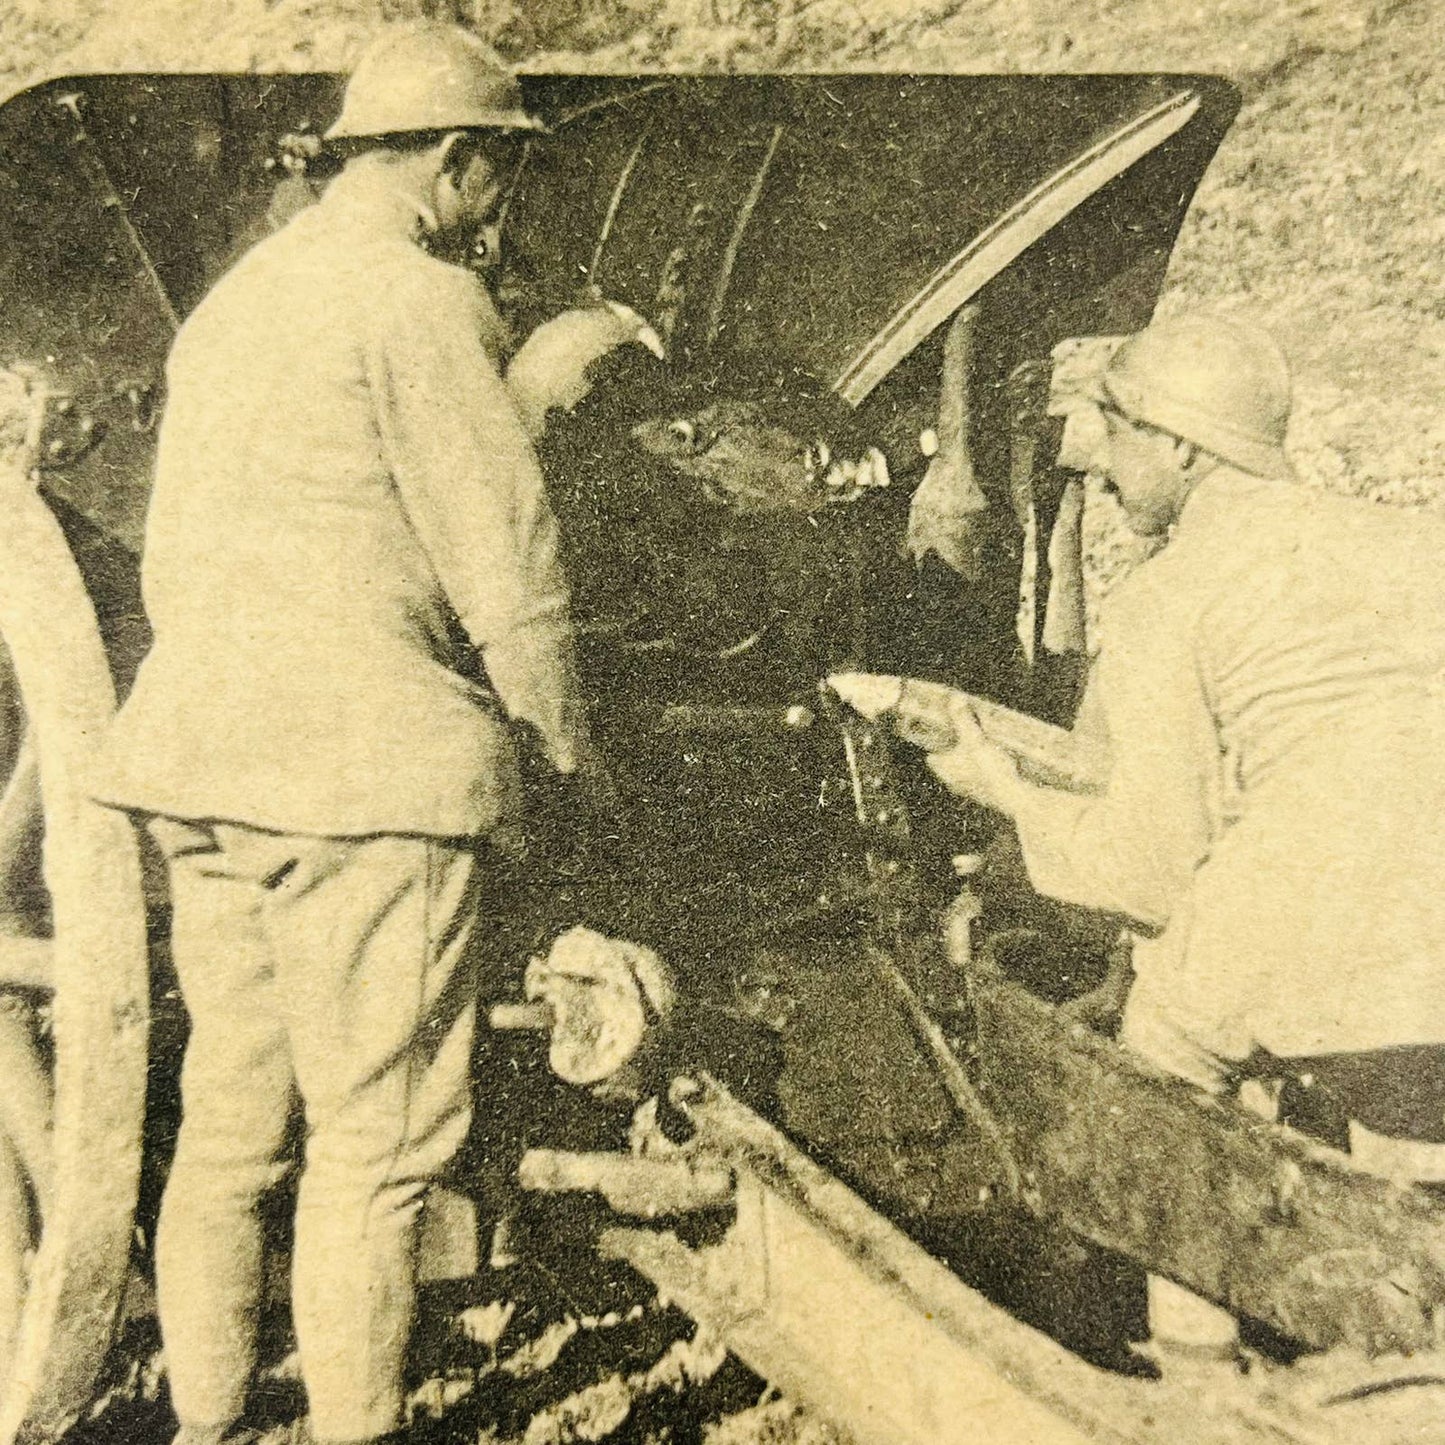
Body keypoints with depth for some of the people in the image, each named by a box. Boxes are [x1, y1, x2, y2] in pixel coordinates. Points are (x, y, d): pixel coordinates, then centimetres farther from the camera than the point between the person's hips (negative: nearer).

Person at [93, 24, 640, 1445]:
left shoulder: (229, 301, 20)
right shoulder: (420, 296, -6)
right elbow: (501, 553, -10)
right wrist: (566, 737, 2)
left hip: (199, 757, 9)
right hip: (370, 764, -8)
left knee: (228, 1115, 16)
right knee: (374, 1136, 2)